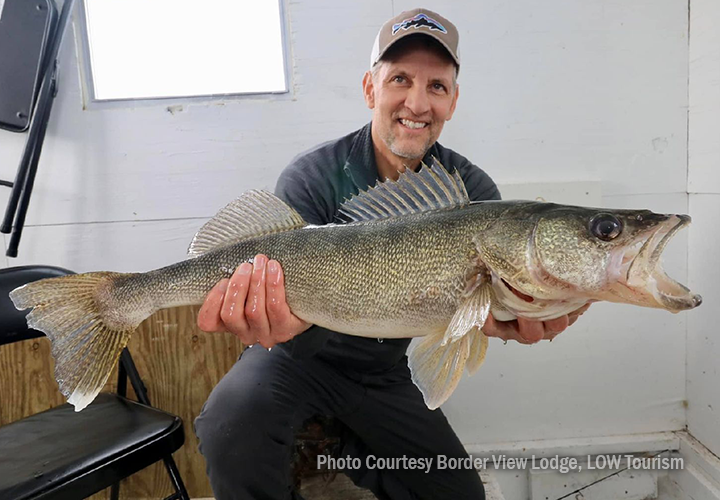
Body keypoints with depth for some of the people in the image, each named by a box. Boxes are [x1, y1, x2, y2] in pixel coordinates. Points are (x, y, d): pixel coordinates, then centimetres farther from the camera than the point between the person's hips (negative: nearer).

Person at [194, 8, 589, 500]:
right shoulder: (311, 179, -21)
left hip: (385, 374, 4)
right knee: (233, 420, -32)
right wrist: (291, 322, -52)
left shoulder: (472, 189, -11)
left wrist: (506, 318, -48)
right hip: (302, 356, -3)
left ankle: (357, 453, 30)